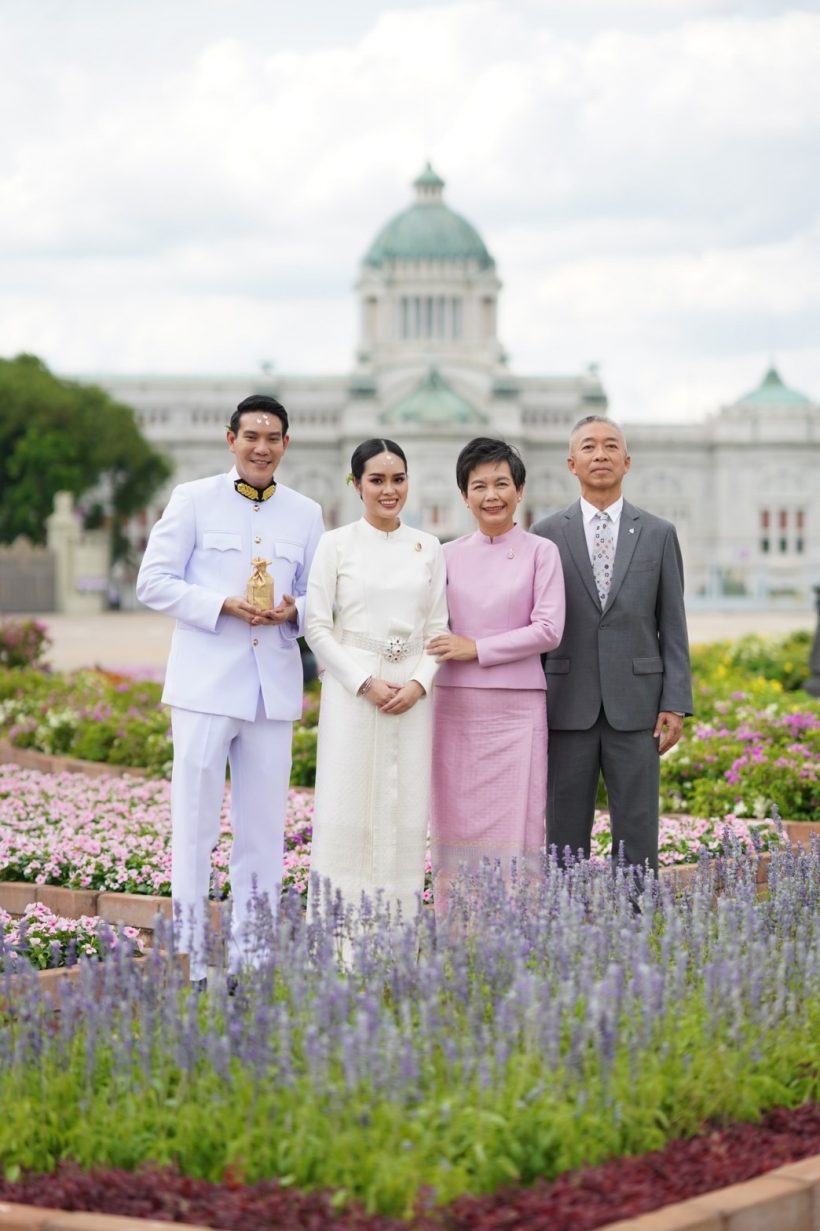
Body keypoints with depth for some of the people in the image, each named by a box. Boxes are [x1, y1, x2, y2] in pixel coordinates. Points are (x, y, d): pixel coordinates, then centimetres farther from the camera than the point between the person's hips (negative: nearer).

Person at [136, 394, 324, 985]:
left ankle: (252, 958, 14)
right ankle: (188, 955, 2)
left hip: (274, 686, 3)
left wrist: (293, 612, -9)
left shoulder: (307, 514, 13)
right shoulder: (193, 499, 3)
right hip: (206, 682, -3)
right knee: (195, 820, -3)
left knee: (264, 826, 6)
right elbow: (154, 581, -1)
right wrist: (223, 605, -15)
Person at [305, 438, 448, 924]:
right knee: (346, 806, -4)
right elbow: (318, 627, -3)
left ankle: (399, 922, 7)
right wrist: (366, 683, -11)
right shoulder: (336, 544, 1)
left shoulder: (429, 548, 9)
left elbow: (438, 628, 9)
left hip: (413, 694, 3)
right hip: (351, 691, -3)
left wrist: (419, 683, -7)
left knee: (405, 809, 2)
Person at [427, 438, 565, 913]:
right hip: (456, 707, 3)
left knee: (514, 831, -3)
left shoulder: (540, 552, 2)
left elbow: (548, 629, -5)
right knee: (455, 828, 3)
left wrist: (477, 649, -11)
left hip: (516, 708, -3)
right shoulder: (449, 556, 10)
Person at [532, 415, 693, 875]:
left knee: (638, 837, 1)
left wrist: (676, 704, -2)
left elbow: (673, 625, 5)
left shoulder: (659, 534, 6)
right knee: (564, 838, 4)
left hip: (636, 708, 0)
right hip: (568, 707, 0)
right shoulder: (547, 535, 5)